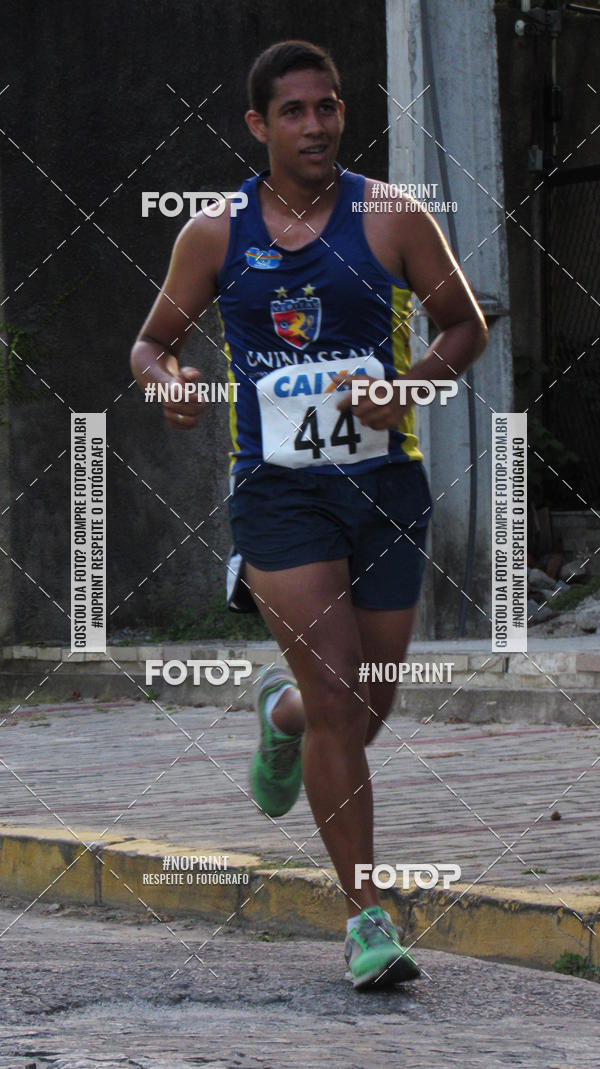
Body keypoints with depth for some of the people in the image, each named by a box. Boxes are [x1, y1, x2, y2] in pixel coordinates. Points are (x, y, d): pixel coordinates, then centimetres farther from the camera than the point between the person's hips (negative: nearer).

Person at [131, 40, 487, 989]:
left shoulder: (391, 219, -1)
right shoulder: (215, 235, 1)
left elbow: (467, 326, 7)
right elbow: (152, 345, 12)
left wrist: (410, 383, -13)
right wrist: (171, 381, -12)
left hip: (385, 484, 2)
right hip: (279, 492, -1)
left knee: (364, 710, 10)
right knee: (338, 703, -14)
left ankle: (282, 715, 47)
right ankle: (367, 918, -7)